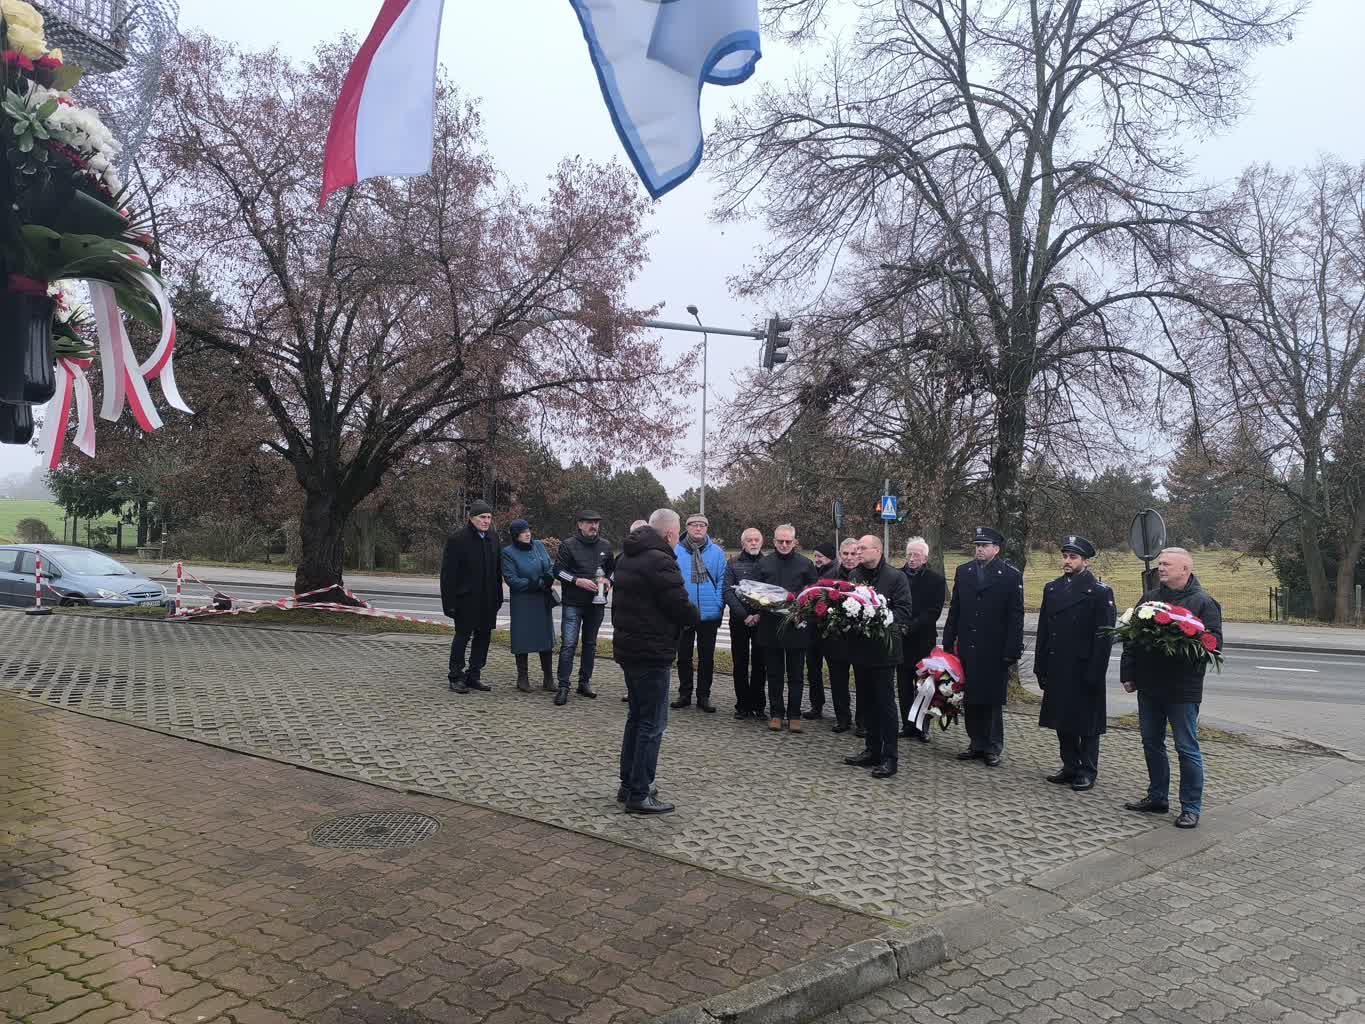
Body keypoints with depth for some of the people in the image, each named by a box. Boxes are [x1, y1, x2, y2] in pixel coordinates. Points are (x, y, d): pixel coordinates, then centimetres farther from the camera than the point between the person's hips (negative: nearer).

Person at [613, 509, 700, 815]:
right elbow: (681, 607, -19)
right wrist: (695, 617, 4)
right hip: (652, 652, -10)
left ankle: (628, 785, 27)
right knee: (652, 723, -1)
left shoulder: (627, 557, 11)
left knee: (637, 716, 20)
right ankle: (639, 795, 3)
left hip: (627, 647, 10)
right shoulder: (661, 562, -20)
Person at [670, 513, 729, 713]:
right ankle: (684, 694, 22)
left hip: (709, 614, 0)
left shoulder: (717, 552, 0)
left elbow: (721, 581, 0)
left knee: (707, 658, 9)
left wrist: (719, 607, -8)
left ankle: (703, 696, 19)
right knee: (684, 657, 10)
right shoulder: (677, 551, -3)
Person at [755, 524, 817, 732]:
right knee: (774, 674, 9)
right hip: (770, 626, 1)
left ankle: (794, 715, 16)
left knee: (796, 674, 6)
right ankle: (776, 713, 18)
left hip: (797, 627, -1)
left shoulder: (806, 564, 3)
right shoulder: (764, 564, 8)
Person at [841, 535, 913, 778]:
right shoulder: (853, 576, 10)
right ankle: (872, 750, 25)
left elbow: (903, 612, -13)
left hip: (883, 650, -6)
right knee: (866, 701, 14)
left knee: (885, 702, -1)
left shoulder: (896, 577, -7)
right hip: (860, 648, 6)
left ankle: (890, 757, 7)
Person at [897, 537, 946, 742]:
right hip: (901, 639, 3)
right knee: (904, 686, 7)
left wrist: (911, 627, -17)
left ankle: (922, 727, 12)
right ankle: (907, 725, 16)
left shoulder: (936, 580, -2)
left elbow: (934, 611, -9)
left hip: (923, 640, -3)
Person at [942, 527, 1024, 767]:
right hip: (967, 648, 4)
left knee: (993, 701, 5)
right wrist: (948, 642, 6)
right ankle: (977, 744, 21)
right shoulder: (963, 572, 8)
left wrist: (1012, 651, -11)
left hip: (995, 651, -4)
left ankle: (993, 748, 16)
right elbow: (954, 610, 11)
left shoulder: (1011, 575, -4)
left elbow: (1016, 616, -6)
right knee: (970, 700, 9)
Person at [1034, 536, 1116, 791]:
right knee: (1063, 721, 12)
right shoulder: (1052, 588, 10)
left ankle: (1087, 772, 15)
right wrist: (1041, 667, 8)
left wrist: (1094, 674, -15)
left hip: (1084, 671, -6)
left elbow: (1105, 636, -10)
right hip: (1057, 670, 6)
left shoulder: (1100, 592, -7)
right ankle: (1070, 767, 24)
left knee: (1086, 722, 4)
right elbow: (1043, 630, 12)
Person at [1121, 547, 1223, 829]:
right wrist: (1128, 674, 9)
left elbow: (1214, 642, -13)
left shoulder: (1203, 602, -6)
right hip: (1148, 686, 6)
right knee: (1151, 743, 14)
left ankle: (1191, 808, 12)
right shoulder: (1149, 598, 11)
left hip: (1183, 689, -6)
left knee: (1187, 748, 2)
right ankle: (1157, 797, 28)